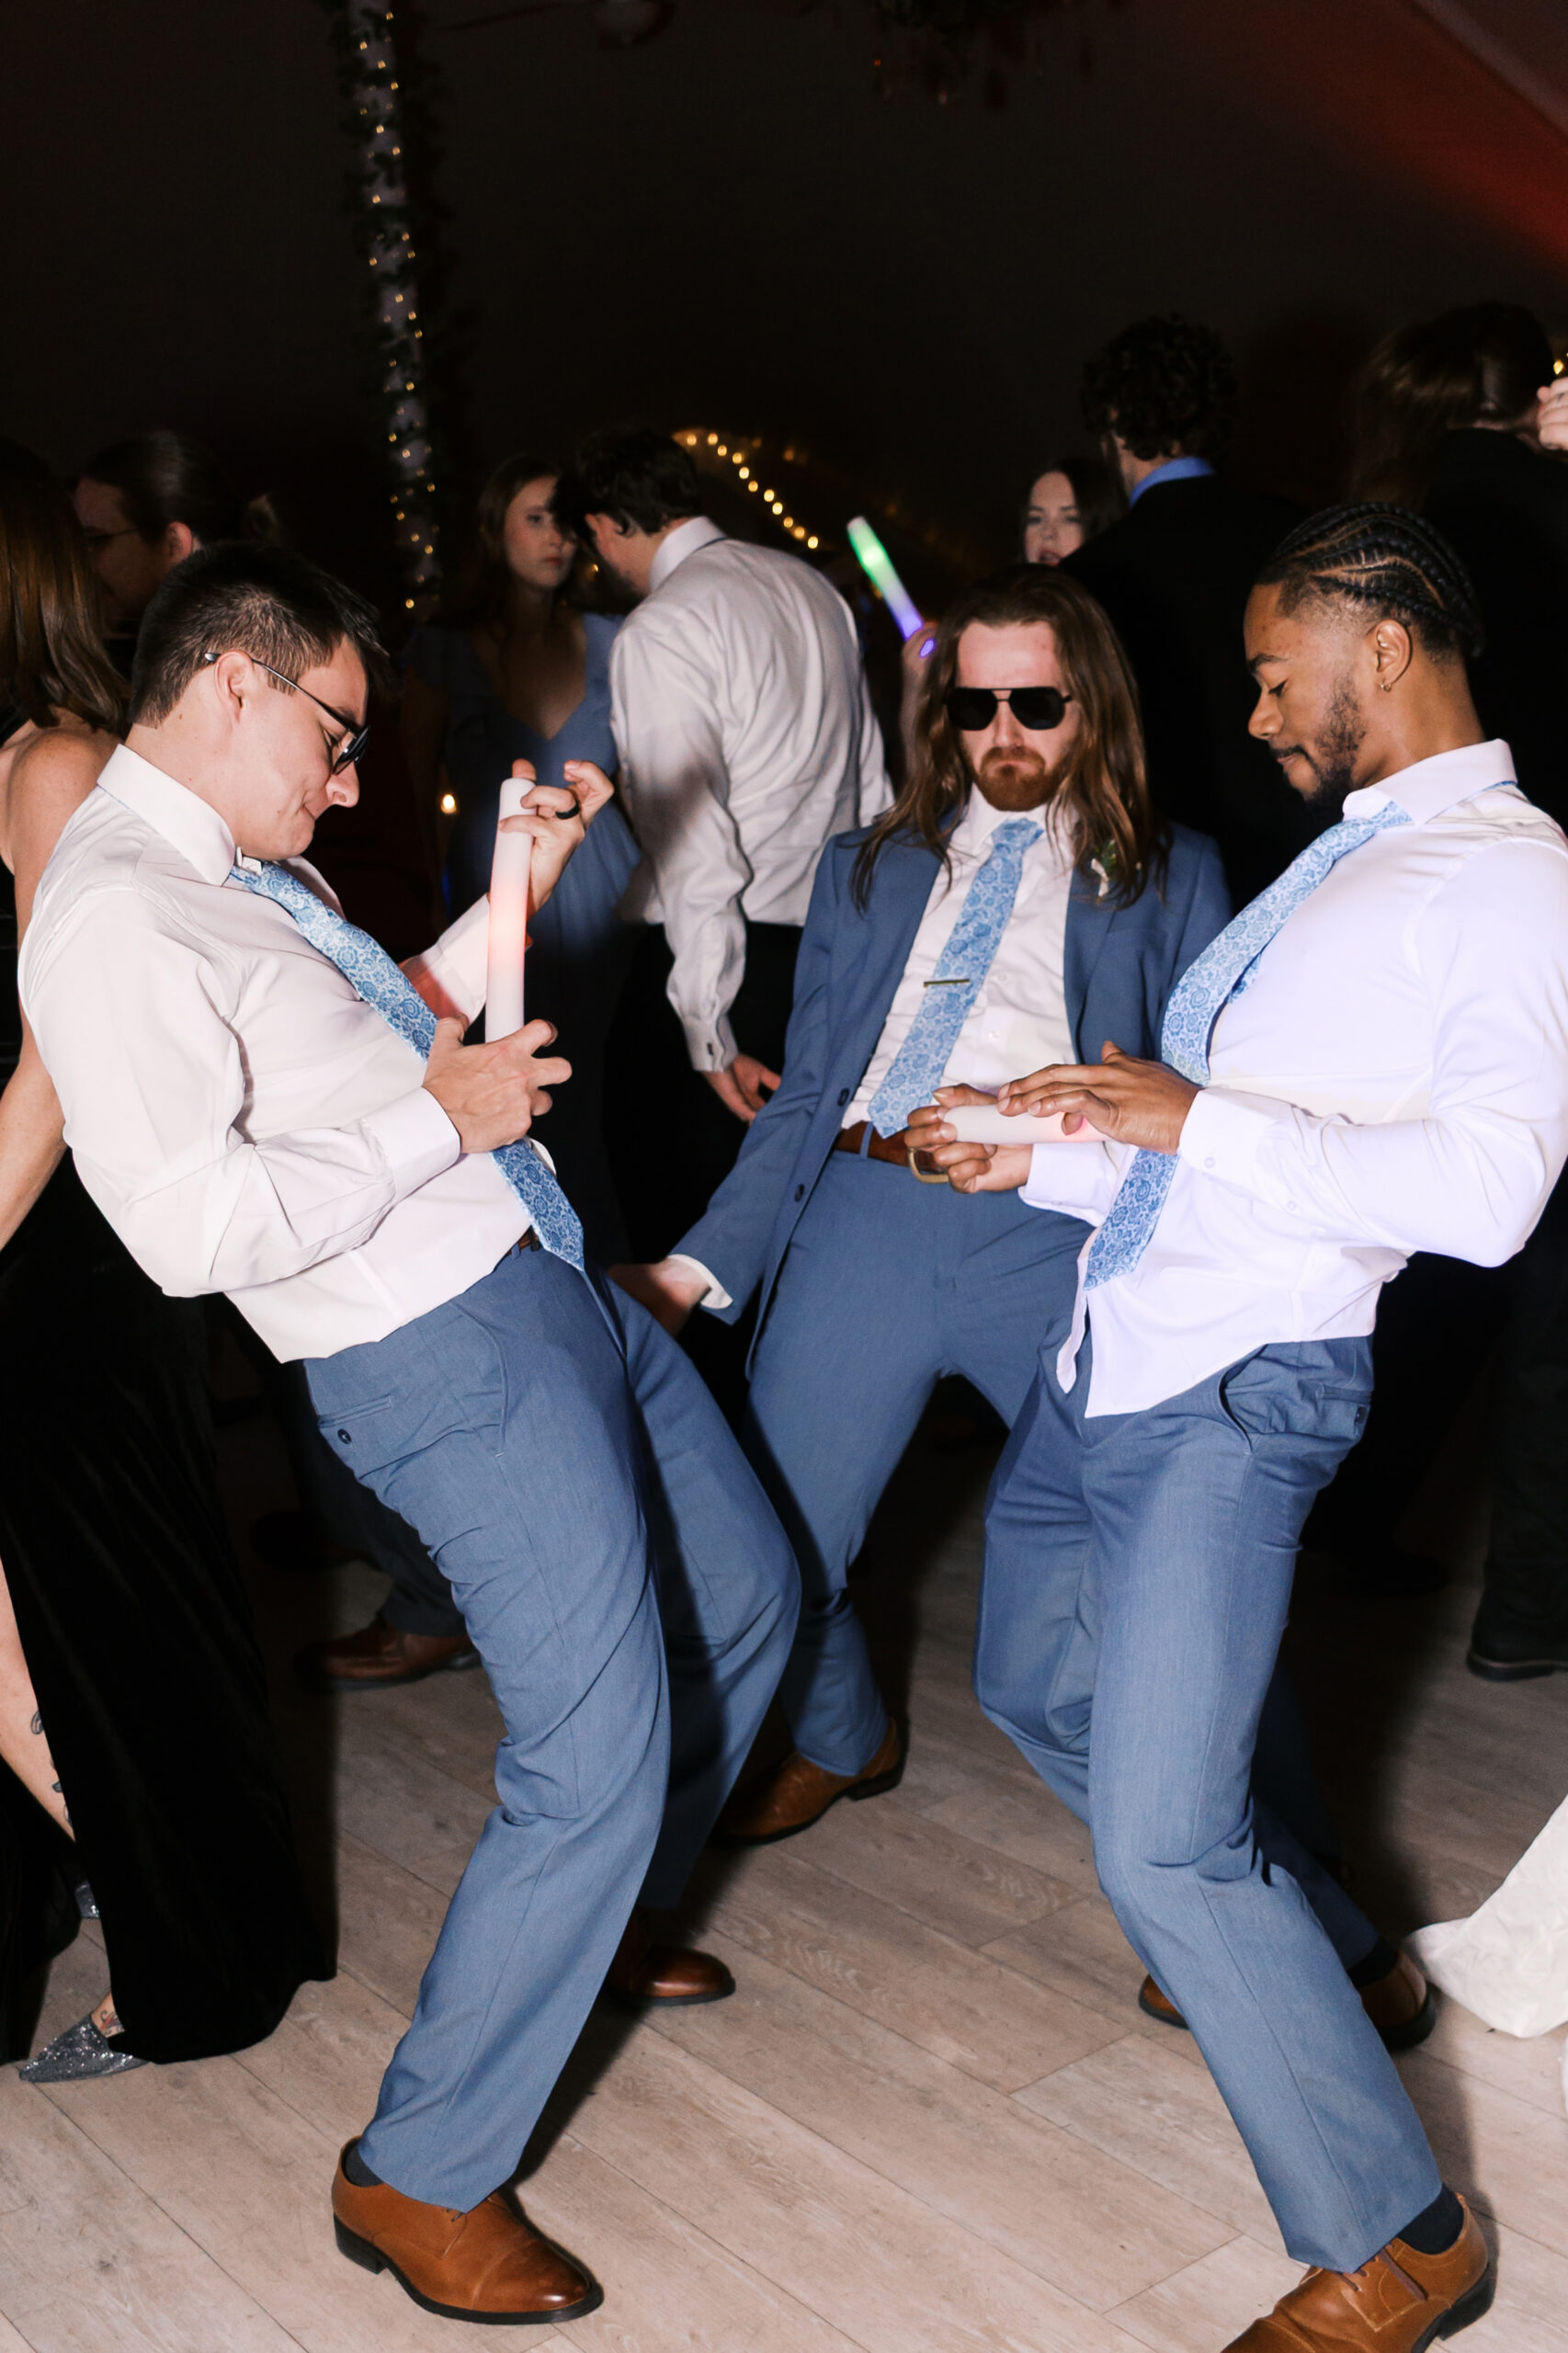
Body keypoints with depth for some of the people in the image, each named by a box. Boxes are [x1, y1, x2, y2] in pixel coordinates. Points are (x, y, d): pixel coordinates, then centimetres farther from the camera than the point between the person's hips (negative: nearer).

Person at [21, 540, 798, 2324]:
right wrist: (438, 1121, -16)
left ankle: (596, 1922, 44)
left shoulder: (252, 868, 12)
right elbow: (190, 1223, -26)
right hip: (446, 1356, -10)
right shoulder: (113, 914, -18)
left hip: (551, 1288, 10)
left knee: (746, 1598, 22)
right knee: (598, 1760, -9)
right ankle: (419, 2178, 11)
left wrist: (516, 889, 13)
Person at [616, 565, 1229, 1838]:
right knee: (772, 1558, 0)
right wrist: (695, 1267, 9)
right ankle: (842, 1738, 34)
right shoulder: (868, 869, 23)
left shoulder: (1172, 876, 16)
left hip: (1063, 1236, -2)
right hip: (862, 1216, 2)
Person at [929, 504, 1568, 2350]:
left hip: (1234, 1392, -10)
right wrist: (1049, 1155, 16)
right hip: (1103, 1361, 10)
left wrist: (1202, 1121, -20)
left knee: (1159, 1848, -11)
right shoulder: (1339, 862, 20)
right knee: (1031, 1688, 24)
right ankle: (1286, 1946, 45)